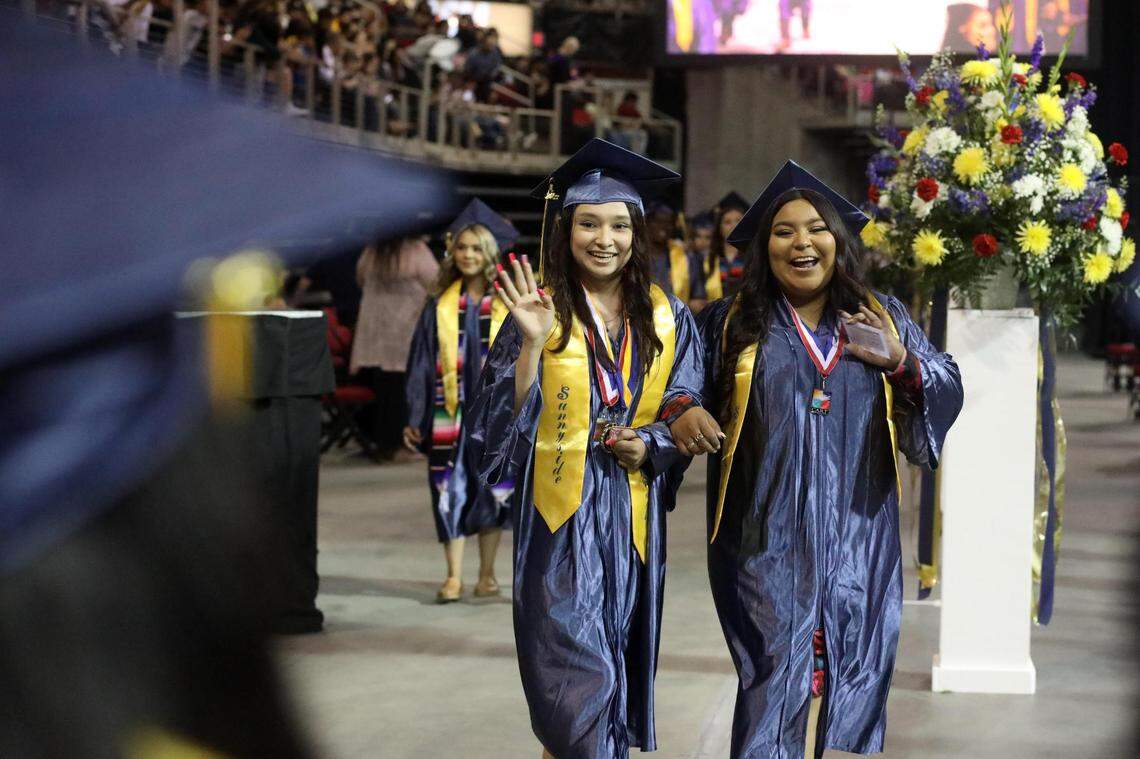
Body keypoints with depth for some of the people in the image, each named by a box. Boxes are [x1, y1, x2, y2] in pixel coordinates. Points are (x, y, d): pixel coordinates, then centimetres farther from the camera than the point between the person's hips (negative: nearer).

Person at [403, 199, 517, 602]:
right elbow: (421, 363, 7)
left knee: (492, 490, 5)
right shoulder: (440, 306, 5)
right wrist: (415, 418, 2)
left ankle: (487, 574, 16)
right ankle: (454, 576, 7)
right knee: (451, 492, 0)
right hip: (450, 413, 1)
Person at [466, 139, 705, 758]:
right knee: (577, 678, -11)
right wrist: (531, 343, -22)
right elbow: (506, 417, -9)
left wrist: (650, 445, -11)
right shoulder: (539, 311, -3)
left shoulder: (668, 319, 6)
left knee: (619, 673, 11)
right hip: (560, 518, -4)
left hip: (635, 516, 4)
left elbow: (685, 409, 9)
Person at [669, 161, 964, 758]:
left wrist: (902, 362, -11)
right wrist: (685, 413, -10)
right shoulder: (732, 324, 7)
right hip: (769, 530, -2)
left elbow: (948, 392, 7)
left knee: (849, 672, 3)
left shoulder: (882, 319, 11)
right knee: (779, 666, -9)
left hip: (856, 533, 2)